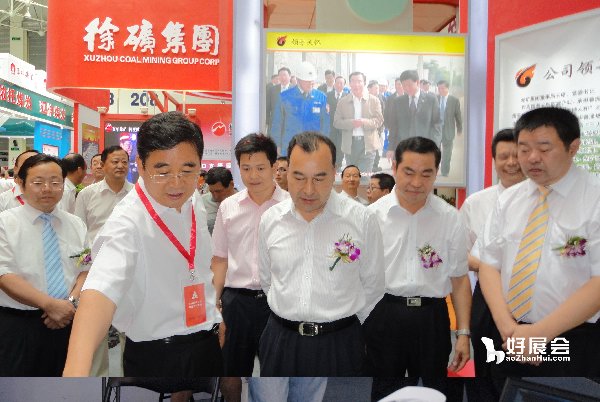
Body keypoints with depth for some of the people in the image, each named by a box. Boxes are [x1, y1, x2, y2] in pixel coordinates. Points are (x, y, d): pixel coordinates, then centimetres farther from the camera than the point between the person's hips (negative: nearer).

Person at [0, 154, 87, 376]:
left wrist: (71, 302, -13)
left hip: (68, 321, 3)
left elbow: (86, 270, 6)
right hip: (19, 325, -3)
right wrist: (49, 304, -20)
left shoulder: (76, 224, 9)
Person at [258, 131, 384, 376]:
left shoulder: (362, 220, -10)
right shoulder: (269, 220, -2)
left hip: (339, 345, -2)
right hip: (280, 343, 2)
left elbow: (372, 288, 1)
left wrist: (346, 328, 9)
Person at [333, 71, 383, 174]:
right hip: (350, 144, 2)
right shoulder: (343, 101, 6)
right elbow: (336, 122, 2)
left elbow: (379, 120, -1)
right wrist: (351, 123, -17)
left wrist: (365, 122, -20)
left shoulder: (374, 100, 4)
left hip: (367, 143, -2)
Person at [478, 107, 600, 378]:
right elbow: (489, 264, 3)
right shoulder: (508, 199, 4)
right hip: (509, 340, 4)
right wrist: (506, 326, -11)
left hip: (574, 343, -4)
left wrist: (538, 333, -18)